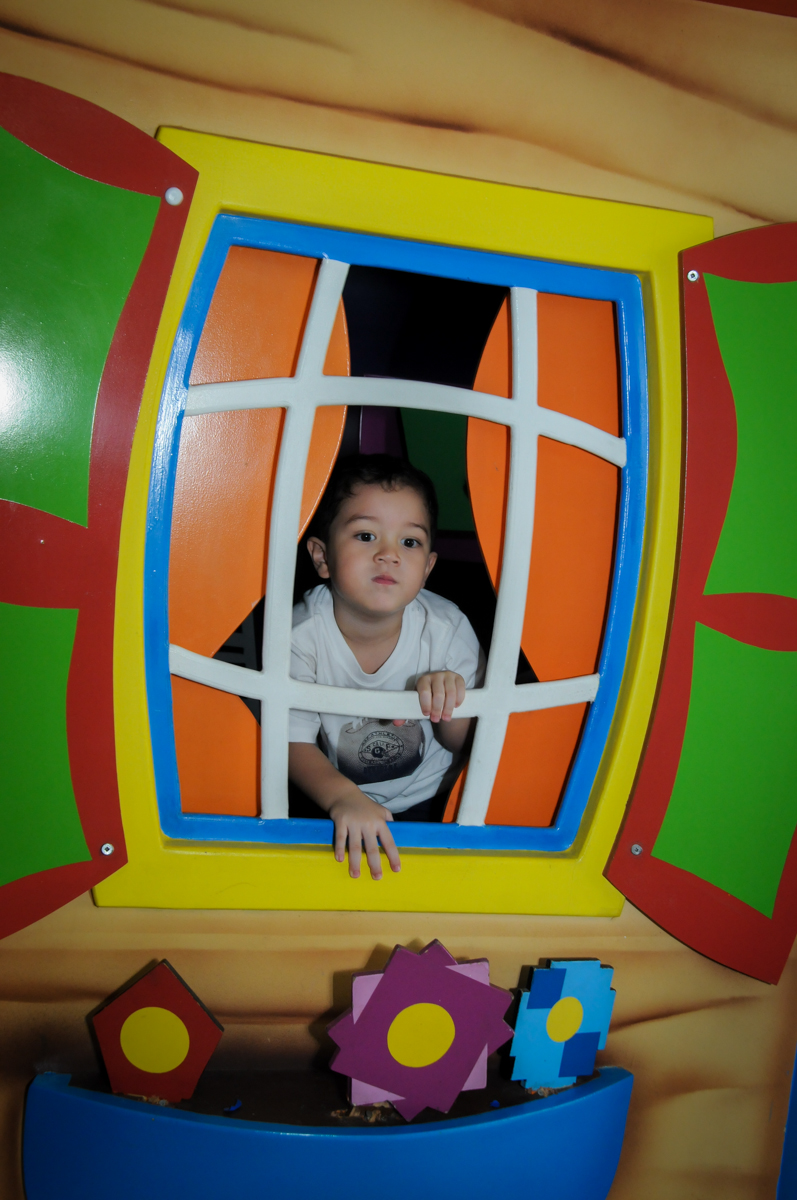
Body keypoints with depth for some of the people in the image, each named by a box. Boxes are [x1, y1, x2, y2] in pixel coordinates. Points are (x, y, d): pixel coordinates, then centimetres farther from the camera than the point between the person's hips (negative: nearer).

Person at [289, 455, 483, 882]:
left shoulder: (448, 628, -15)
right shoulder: (301, 634, -19)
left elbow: (462, 744, -5)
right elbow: (294, 742, -16)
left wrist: (450, 702, -29)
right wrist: (343, 798, -36)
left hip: (429, 801, 1)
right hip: (332, 801, 0)